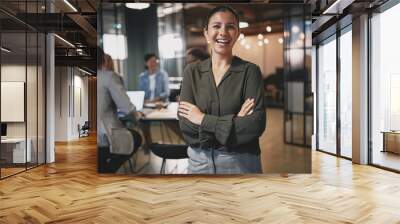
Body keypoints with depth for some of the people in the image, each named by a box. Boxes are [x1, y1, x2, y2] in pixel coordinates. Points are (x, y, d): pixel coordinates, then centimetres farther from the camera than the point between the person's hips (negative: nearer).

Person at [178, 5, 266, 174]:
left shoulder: (250, 71, -6)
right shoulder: (192, 71, -1)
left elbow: (256, 124, -17)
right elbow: (185, 125, -9)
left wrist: (203, 119, -16)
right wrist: (235, 122, -18)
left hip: (241, 162, -1)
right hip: (199, 161, 2)